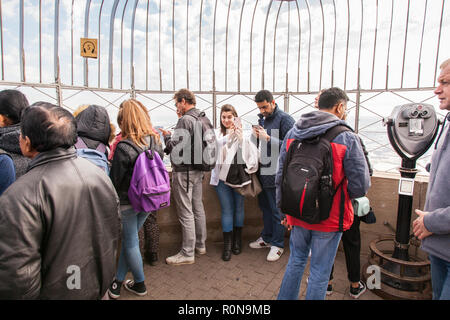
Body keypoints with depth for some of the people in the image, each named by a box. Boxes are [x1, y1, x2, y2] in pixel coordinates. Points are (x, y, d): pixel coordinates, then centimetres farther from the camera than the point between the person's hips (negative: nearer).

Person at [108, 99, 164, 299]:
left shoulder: (124, 147, -22)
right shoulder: (156, 142, -4)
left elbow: (115, 179, -13)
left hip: (128, 202, -5)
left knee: (130, 242, 14)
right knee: (129, 239, 21)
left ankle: (140, 284, 31)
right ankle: (118, 281, 34)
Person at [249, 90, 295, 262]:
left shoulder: (284, 119, -10)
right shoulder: (261, 118, 14)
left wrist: (268, 138, -22)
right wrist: (256, 136, 0)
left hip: (276, 173, -8)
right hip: (262, 170, 8)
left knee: (276, 210, 3)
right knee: (264, 206, 18)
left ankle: (278, 244, 18)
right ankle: (267, 237, 34)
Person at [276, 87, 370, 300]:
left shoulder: (292, 133, -1)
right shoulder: (347, 139, -14)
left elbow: (280, 176, 3)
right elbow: (361, 186, -13)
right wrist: (341, 194, 9)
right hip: (329, 218, -4)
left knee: (296, 260, 25)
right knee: (320, 271, 14)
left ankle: (285, 298, 39)